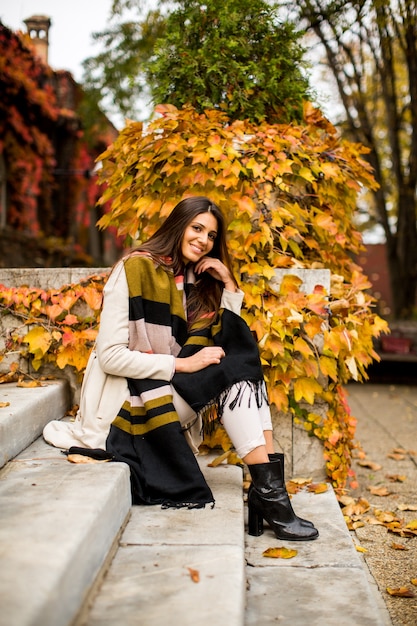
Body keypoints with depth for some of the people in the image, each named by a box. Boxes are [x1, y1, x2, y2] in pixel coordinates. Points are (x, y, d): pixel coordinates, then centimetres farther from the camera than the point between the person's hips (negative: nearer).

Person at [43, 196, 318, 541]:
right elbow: (110, 356, -17)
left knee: (239, 369, -18)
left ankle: (270, 488, -25)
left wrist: (229, 284, -4)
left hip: (173, 392, 7)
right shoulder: (134, 270, -10)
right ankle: (267, 492, -26)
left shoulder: (197, 280, 12)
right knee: (233, 374, -23)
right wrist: (182, 364, -21)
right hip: (128, 398, -7)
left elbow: (233, 342, 2)